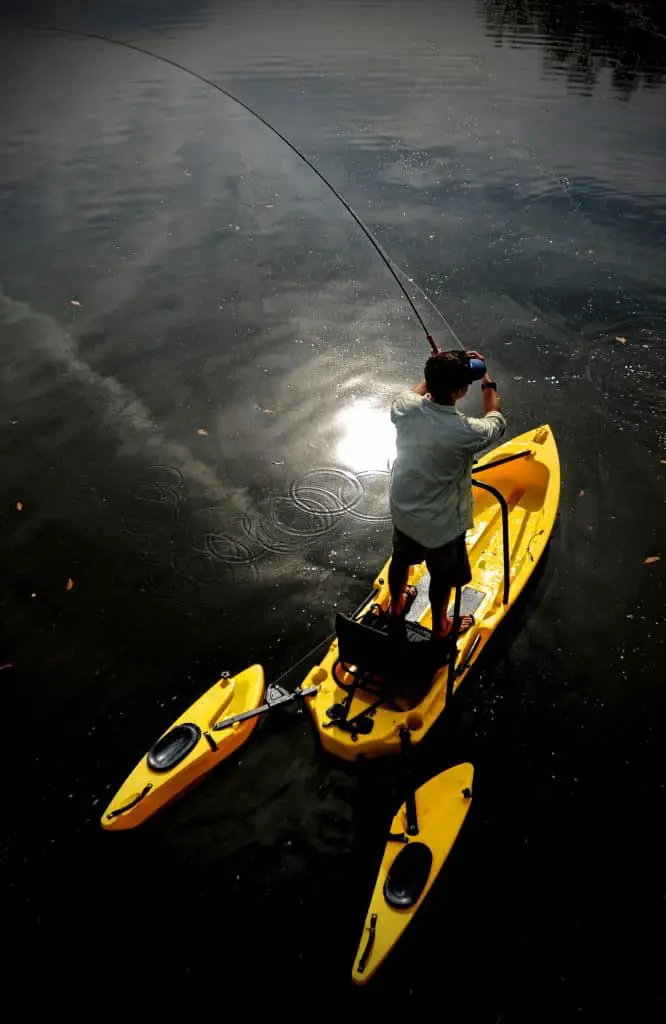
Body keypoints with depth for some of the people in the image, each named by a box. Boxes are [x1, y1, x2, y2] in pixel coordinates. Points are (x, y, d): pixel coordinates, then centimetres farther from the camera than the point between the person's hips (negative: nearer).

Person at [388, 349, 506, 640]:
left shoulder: (405, 407, -22)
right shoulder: (464, 432, -35)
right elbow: (495, 422, -9)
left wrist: (439, 373, 6)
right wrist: (488, 384, 4)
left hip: (402, 510, 5)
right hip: (440, 523, -5)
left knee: (401, 559, 32)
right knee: (441, 577, 23)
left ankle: (396, 606, 59)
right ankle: (439, 627, 49)